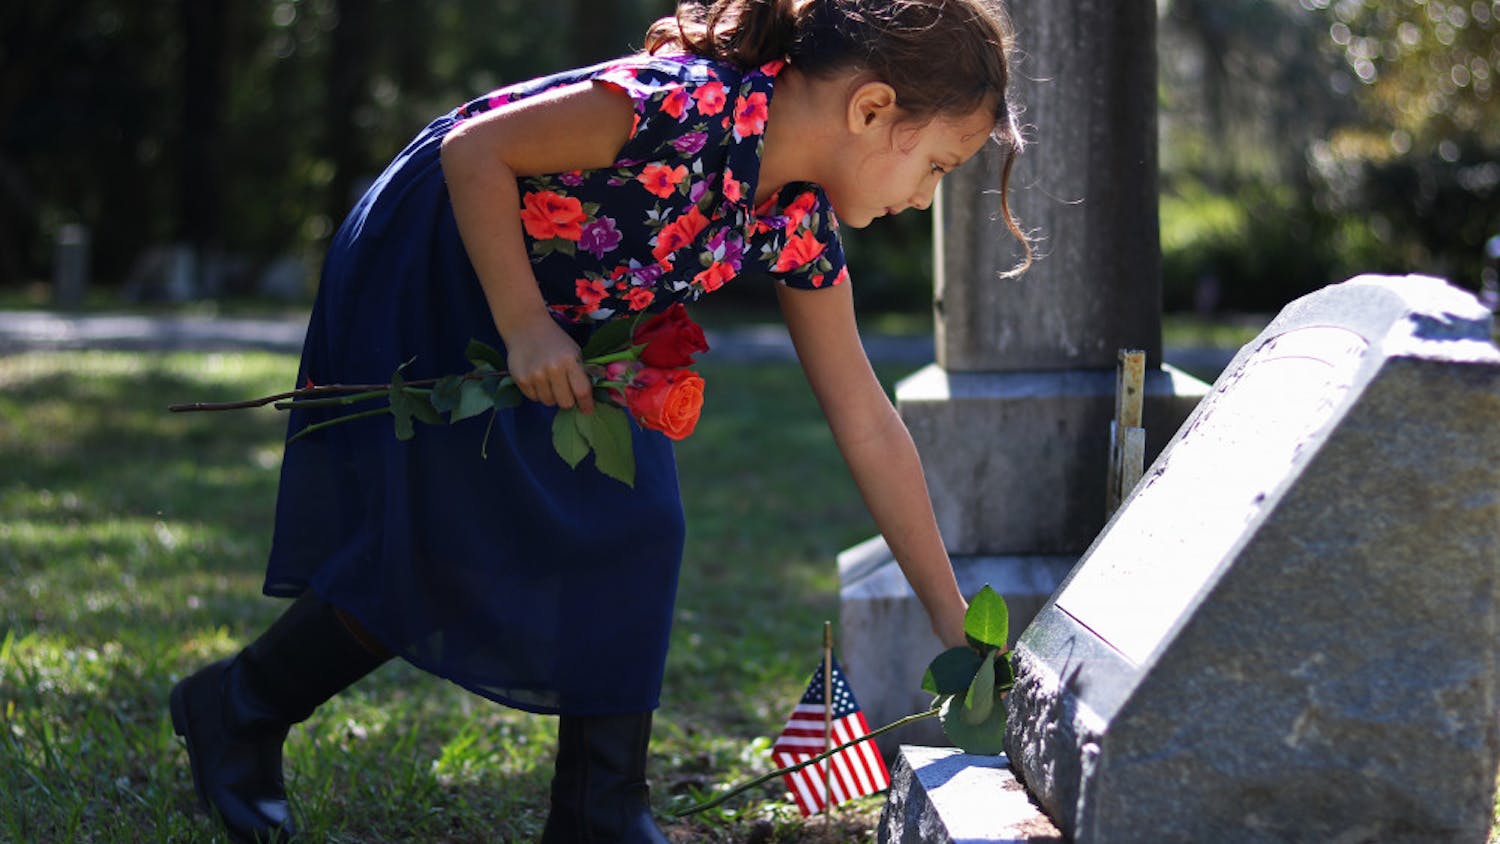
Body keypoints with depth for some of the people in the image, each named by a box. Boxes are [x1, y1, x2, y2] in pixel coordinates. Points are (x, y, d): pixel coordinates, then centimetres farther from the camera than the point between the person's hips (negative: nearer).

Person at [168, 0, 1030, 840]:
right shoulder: (696, 104, -33)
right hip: (424, 274, -7)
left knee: (631, 529, -4)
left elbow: (869, 426, -2)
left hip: (565, 319, 7)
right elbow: (475, 150, -28)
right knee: (452, 541, -8)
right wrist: (524, 327, -27)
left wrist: (952, 617, 1)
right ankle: (236, 708, 14)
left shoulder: (797, 225, -9)